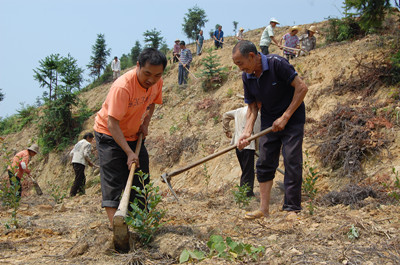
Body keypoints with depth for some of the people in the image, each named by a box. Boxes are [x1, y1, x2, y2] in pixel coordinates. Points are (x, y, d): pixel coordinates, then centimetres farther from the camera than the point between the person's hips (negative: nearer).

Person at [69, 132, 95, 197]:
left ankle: (81, 191, 10)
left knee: (82, 178, 14)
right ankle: (72, 194, -8)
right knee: (78, 179, -7)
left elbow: (71, 153, 19)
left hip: (74, 162, 9)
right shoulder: (88, 144, -2)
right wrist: (90, 162, -3)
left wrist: (72, 160, 31)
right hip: (80, 163, -9)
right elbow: (86, 154, -14)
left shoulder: (78, 143, 24)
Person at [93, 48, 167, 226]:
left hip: (134, 136, 7)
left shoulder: (157, 82, -10)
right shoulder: (122, 87, -33)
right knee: (113, 182, -13)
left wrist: (145, 123, -4)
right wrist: (129, 152, -36)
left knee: (141, 180, 6)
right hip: (109, 134, -7)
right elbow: (112, 124, -34)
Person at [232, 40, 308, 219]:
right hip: (269, 123, 6)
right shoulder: (247, 77, -2)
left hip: (292, 119, -6)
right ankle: (264, 209, 9)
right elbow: (252, 107, 3)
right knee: (264, 163, 3)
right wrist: (247, 132, -12)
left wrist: (285, 117, -19)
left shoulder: (276, 63, -21)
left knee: (292, 162, -9)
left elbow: (302, 88, -19)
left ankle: (292, 208, -1)